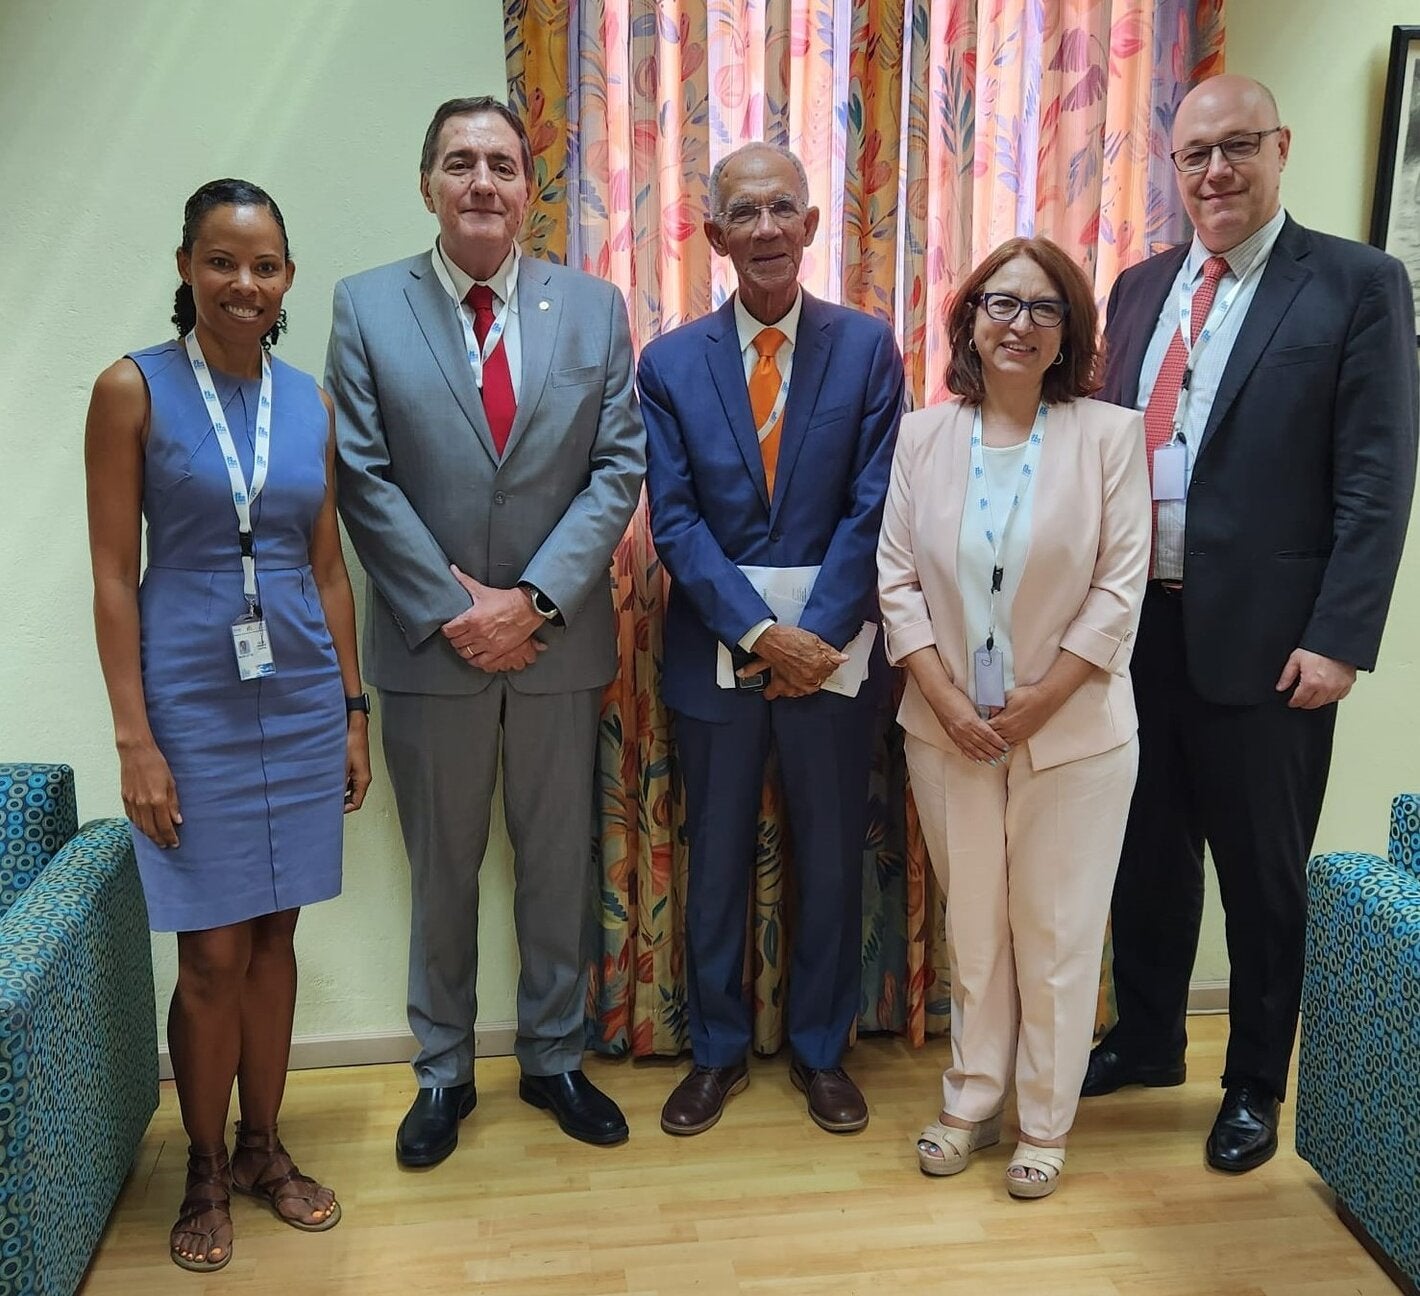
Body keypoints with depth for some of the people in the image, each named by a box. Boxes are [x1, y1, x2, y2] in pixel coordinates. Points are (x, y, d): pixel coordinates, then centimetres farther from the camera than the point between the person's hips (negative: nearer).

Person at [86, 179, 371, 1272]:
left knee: (273, 935, 12)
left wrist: (353, 710, 8)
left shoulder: (309, 400, 6)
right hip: (191, 698, -3)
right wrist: (135, 739, -10)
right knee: (213, 953, 3)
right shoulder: (134, 389, -5)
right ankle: (206, 1172, 25)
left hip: (301, 698, 4)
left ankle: (264, 1148, 30)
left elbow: (327, 568, 10)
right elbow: (113, 576, -6)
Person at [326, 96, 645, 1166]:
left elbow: (620, 469, -3)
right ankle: (443, 1073, 31)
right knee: (441, 870, 13)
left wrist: (534, 598, -13)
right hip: (431, 640, -1)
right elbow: (367, 481, -5)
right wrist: (450, 608, -12)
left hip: (558, 639, 1)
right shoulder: (367, 308, 0)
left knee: (559, 863, 13)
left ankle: (555, 1058, 33)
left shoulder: (595, 308, 2)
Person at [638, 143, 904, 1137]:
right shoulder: (671, 362, 0)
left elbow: (872, 507, -6)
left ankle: (821, 1047, 32)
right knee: (717, 860, 13)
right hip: (716, 650, 1)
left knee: (832, 859, 12)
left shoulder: (868, 347, -1)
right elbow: (675, 521, -6)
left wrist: (817, 634, -15)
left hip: (834, 646, 0)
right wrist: (761, 633, -16)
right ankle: (719, 1049, 32)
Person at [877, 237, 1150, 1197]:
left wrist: (1039, 701, -12)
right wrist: (947, 700, -9)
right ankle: (971, 1104, 31)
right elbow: (897, 579, 0)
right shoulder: (923, 437, 2)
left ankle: (1045, 1125, 26)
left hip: (1072, 730, -2)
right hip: (948, 729, 2)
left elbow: (1120, 589, -7)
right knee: (970, 924, 14)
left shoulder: (1109, 435, -5)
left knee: (1055, 931, 8)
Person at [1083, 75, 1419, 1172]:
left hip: (1264, 642, -4)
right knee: (1149, 854, 18)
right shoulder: (1142, 288, 11)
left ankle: (1255, 1086, 30)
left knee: (1263, 875, 10)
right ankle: (1147, 1040, 39)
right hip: (1140, 627, 5)